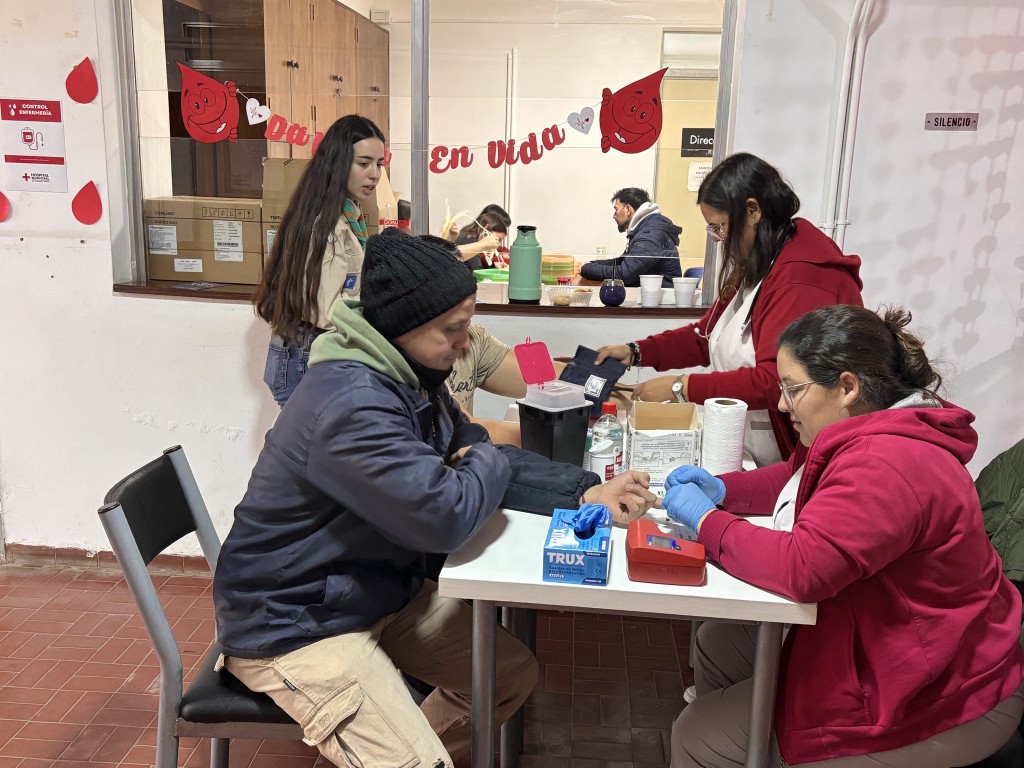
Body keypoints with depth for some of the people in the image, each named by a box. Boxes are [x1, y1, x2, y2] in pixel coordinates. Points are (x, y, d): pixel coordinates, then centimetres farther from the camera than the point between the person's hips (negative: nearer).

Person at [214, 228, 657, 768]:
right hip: (297, 624, -9)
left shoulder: (411, 375, 1)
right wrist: (489, 461, -12)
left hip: (383, 591, 9)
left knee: (513, 675, 10)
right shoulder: (352, 403, -31)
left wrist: (586, 493, -9)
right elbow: (445, 517, -34)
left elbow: (477, 452, 5)